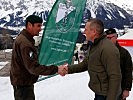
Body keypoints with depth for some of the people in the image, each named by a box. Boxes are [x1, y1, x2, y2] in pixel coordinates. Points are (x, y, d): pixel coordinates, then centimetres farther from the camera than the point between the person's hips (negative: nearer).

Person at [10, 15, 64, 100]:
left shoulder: (23, 38, 10)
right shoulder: (25, 43, -24)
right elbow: (33, 67, -29)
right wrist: (55, 69, -30)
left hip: (23, 82, 10)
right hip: (23, 84, -10)